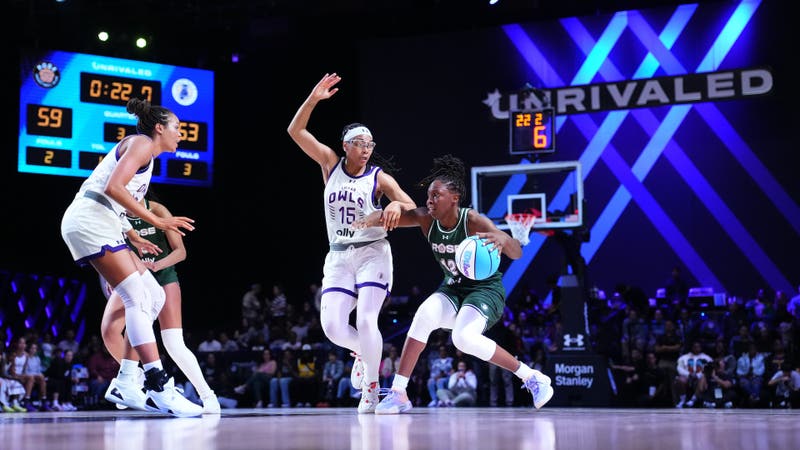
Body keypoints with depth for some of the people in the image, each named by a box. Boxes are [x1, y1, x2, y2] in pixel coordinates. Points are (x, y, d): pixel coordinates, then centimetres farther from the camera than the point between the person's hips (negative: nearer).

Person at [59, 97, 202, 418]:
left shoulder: (146, 154, 27)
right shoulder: (141, 142, -2)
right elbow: (113, 187, -17)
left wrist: (134, 240, 24)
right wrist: (157, 221, -16)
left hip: (99, 225, 10)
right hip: (90, 220, -10)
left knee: (154, 297, 6)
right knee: (139, 297, -17)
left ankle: (126, 384, 5)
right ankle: (159, 388, -24)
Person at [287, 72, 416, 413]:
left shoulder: (379, 177, -2)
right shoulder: (331, 163, 5)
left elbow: (413, 209, -11)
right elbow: (295, 131, 0)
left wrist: (397, 206, -34)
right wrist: (313, 99, -12)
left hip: (372, 254, -2)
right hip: (338, 257, 3)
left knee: (366, 321, -16)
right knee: (332, 326, -10)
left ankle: (371, 386, 2)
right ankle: (361, 352, 24)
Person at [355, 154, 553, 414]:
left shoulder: (473, 221, -24)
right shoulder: (426, 219, -10)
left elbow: (517, 253, -30)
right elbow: (389, 217, -14)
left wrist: (503, 239, -54)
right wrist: (373, 219, -38)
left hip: (485, 288, -5)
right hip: (452, 289, 5)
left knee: (464, 338, -30)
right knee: (425, 314, -26)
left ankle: (531, 377, -10)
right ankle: (398, 393, -19)